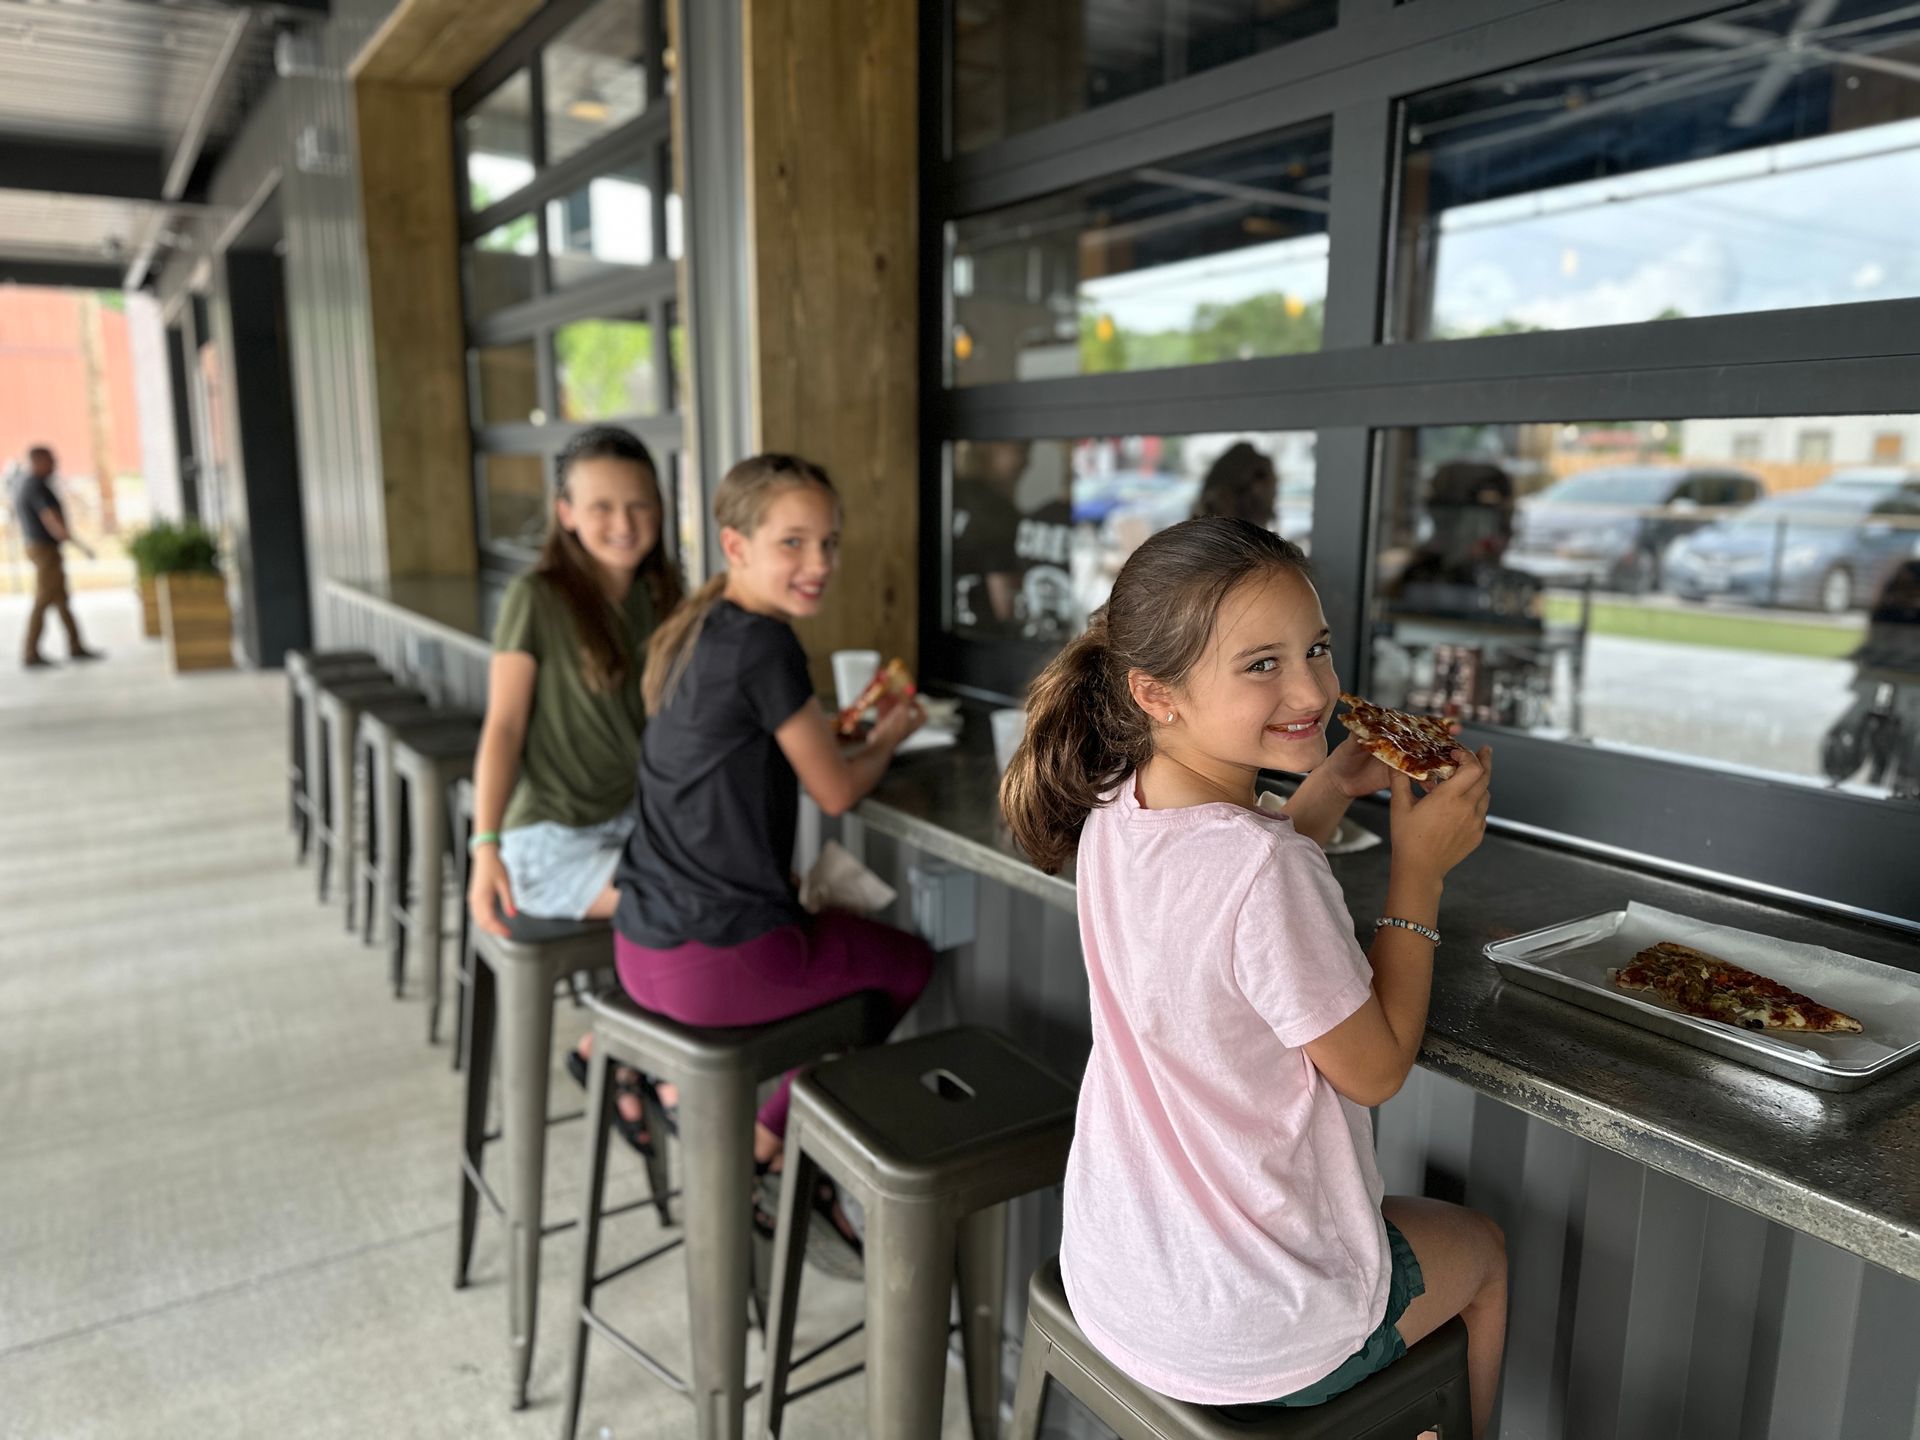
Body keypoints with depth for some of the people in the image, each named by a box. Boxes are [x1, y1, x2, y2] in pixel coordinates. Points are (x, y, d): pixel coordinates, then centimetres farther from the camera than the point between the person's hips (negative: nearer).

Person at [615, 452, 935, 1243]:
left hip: (645, 946, 9)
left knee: (854, 933, 30)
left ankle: (775, 1152, 29)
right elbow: (837, 792, -9)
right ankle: (759, 1148, 22)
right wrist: (889, 738, 9)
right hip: (715, 963, -8)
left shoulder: (697, 632, 9)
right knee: (909, 962, 16)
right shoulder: (763, 645, -18)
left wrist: (850, 726, 14)